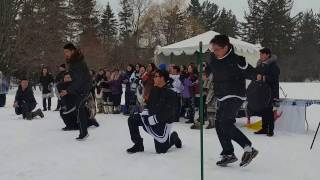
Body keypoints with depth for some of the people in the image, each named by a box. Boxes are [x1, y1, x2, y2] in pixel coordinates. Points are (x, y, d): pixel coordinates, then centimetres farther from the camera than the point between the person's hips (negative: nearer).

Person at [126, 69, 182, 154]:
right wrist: (145, 111, -2)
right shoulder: (154, 89, 2)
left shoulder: (170, 93, -21)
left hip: (164, 121, -7)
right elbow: (149, 103, 16)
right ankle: (138, 145, 3)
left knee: (161, 149, -3)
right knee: (132, 119, -9)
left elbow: (168, 112, -26)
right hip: (151, 117, 7)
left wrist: (154, 119, -26)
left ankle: (173, 138, 29)